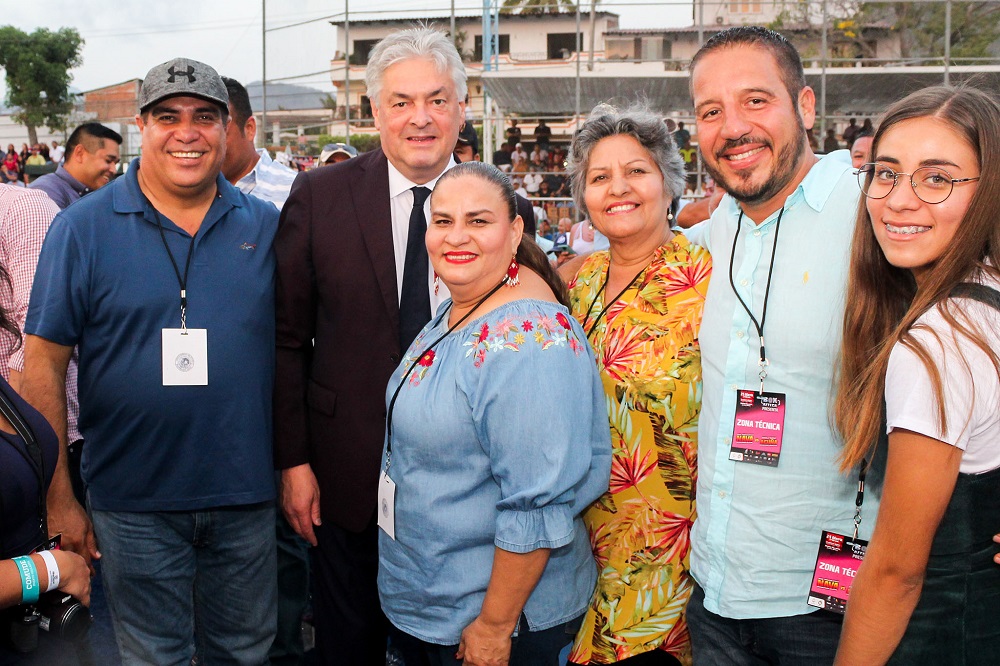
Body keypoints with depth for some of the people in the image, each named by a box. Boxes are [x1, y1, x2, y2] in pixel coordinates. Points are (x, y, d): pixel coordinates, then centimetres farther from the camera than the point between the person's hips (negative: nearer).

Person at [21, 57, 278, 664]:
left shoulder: (267, 227, 1)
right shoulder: (83, 228, -5)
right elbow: (45, 363, -5)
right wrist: (60, 497, -6)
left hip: (247, 497, 2)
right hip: (135, 503, -2)